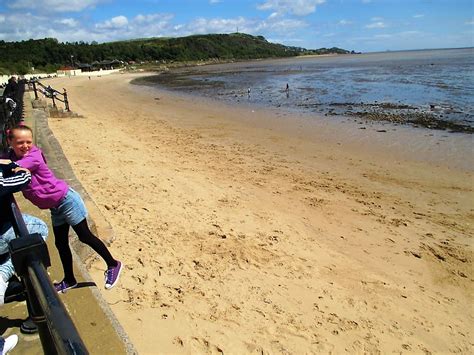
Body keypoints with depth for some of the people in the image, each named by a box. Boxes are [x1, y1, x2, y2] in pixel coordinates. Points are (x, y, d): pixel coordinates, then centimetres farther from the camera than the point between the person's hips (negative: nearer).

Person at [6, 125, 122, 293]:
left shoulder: (33, 156, -21)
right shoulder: (13, 157, 2)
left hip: (66, 199, -8)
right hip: (55, 208, 8)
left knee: (85, 236, 1)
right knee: (60, 243, 15)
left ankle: (112, 265, 17)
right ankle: (69, 280, 32)